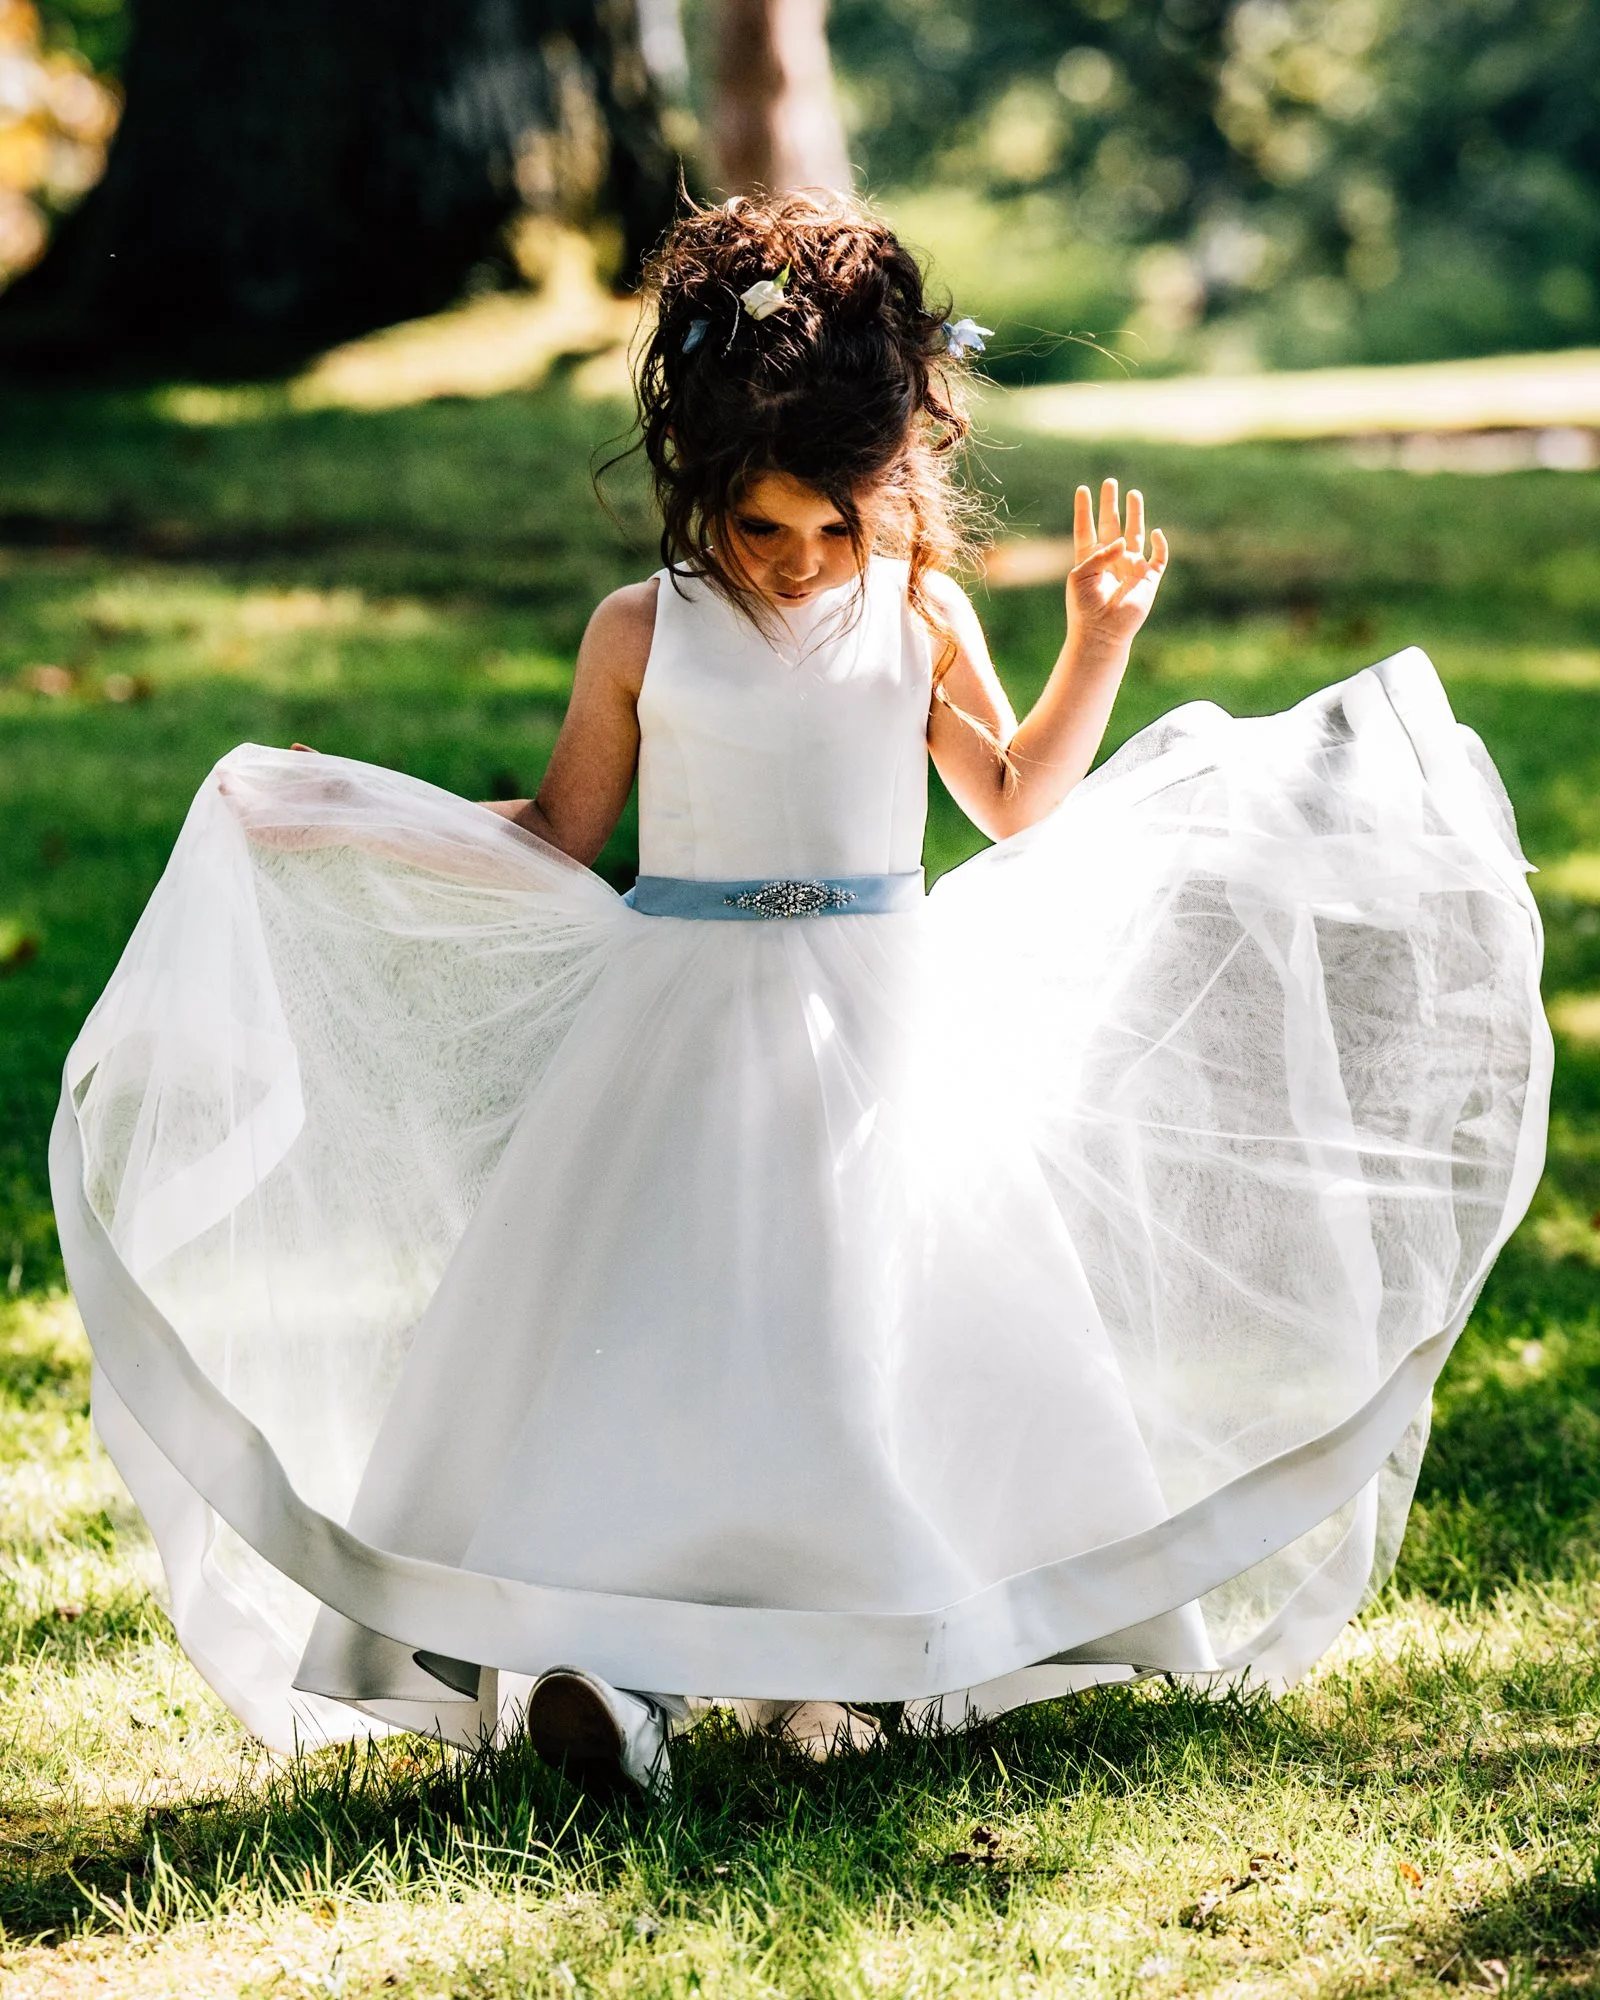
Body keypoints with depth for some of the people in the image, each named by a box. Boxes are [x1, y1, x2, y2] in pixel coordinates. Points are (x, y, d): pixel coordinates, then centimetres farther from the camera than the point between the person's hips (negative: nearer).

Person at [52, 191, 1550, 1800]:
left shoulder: (920, 618, 3)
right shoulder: (642, 634, 0)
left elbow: (1019, 803, 13)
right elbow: (560, 836, 8)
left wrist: (1101, 634, 4)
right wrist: (324, 819, 1)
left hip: (878, 1032, 1)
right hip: (686, 1029, -1)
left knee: (881, 1323, -4)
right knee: (643, 1325, -10)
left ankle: (821, 1659, 6)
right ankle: (614, 1658, -9)